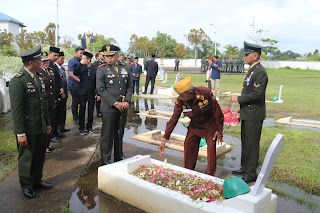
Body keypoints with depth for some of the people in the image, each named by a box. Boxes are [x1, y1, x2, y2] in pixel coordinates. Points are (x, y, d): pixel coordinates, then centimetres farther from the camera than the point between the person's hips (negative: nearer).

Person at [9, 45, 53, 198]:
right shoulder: (17, 81, -16)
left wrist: (47, 123, 17)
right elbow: (16, 109, -18)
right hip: (27, 129, -7)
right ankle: (26, 186, 28)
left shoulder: (39, 77, 10)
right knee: (26, 158, 9)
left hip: (40, 128, 7)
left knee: (40, 156, 18)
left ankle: (37, 180, 37)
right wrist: (20, 134, -18)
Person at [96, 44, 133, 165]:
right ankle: (105, 161, 15)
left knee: (120, 134, 15)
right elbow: (101, 90, -10)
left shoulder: (124, 68, 11)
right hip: (108, 108, -4)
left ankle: (119, 156, 30)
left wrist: (127, 101, -4)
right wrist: (115, 103, -15)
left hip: (123, 107, 5)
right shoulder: (101, 70, -3)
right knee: (107, 135, 2)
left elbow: (130, 86, 12)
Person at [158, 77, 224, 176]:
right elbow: (173, 119, -18)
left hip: (210, 124, -3)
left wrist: (219, 130, -12)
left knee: (211, 146, -12)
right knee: (188, 145, 1)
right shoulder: (180, 101, -22)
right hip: (195, 125, 4)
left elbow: (217, 111, -19)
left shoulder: (205, 93, -32)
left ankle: (210, 175, 4)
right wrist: (164, 139, -23)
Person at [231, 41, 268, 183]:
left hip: (254, 116, -10)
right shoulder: (251, 70, 13)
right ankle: (245, 168, 33)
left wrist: (239, 99, -15)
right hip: (247, 114, 10)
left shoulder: (260, 72, -18)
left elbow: (256, 94, -25)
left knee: (252, 145, 0)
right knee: (245, 142, 19)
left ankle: (251, 174, 12)